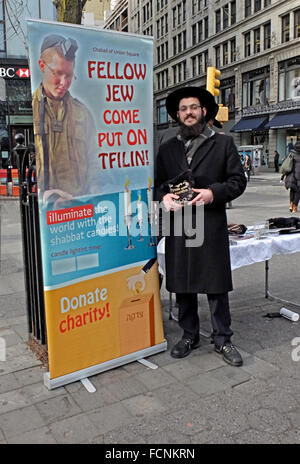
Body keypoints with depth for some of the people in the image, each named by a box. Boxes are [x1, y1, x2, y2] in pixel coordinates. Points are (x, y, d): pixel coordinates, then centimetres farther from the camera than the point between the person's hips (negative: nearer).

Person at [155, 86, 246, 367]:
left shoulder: (223, 144, 7)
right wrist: (163, 196, -6)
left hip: (212, 226, -2)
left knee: (216, 285, 2)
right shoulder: (167, 149, 15)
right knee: (182, 284, 9)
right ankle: (189, 336, 26)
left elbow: (238, 180, 3)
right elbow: (157, 183, 16)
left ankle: (222, 339, 17)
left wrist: (214, 193, -14)